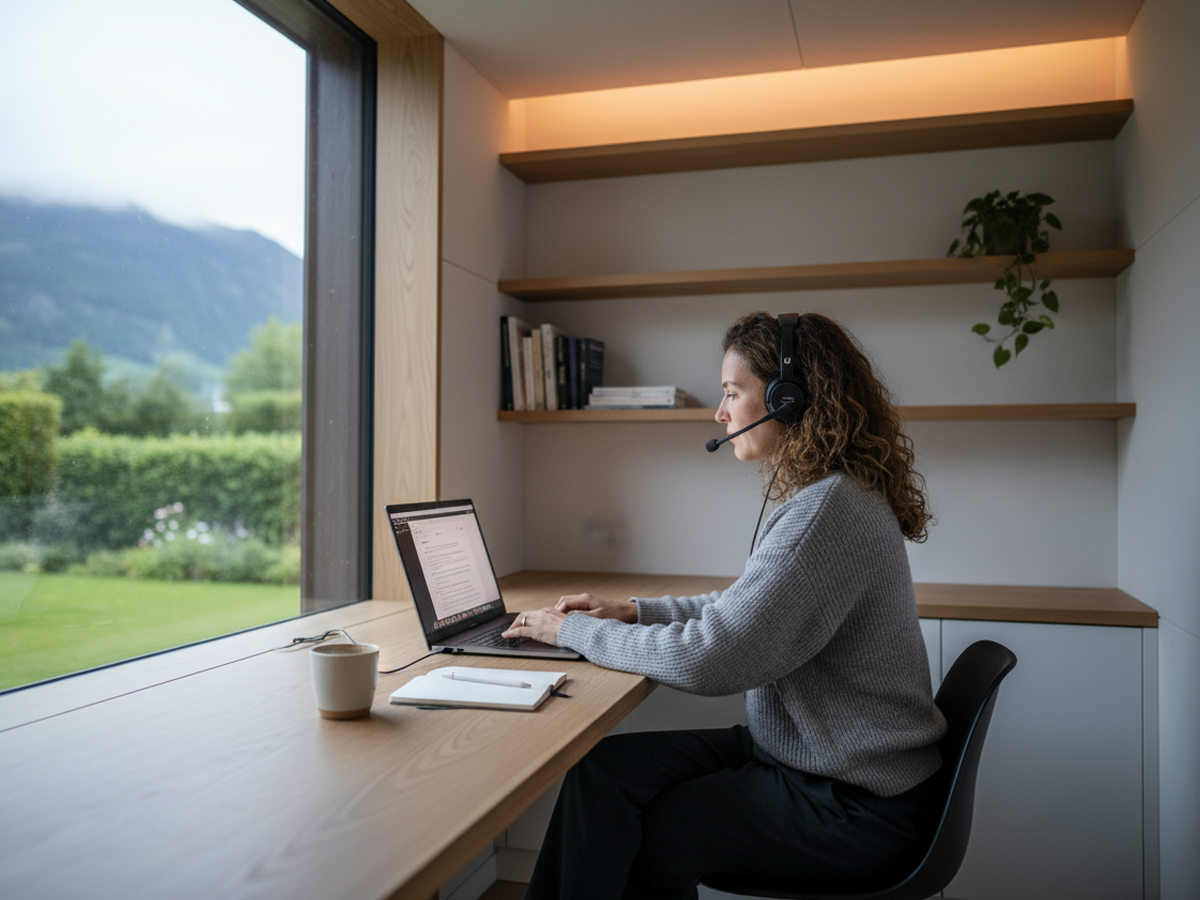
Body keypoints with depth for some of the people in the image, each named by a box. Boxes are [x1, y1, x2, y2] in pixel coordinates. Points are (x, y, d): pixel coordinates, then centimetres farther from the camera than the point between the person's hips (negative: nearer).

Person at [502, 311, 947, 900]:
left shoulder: (831, 510, -25)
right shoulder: (820, 498, 8)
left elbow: (709, 658, -27)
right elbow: (742, 610, 18)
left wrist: (576, 631, -14)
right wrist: (634, 612, 8)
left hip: (857, 808, -8)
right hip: (805, 757, 9)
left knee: (623, 842, -4)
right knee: (605, 766, 0)